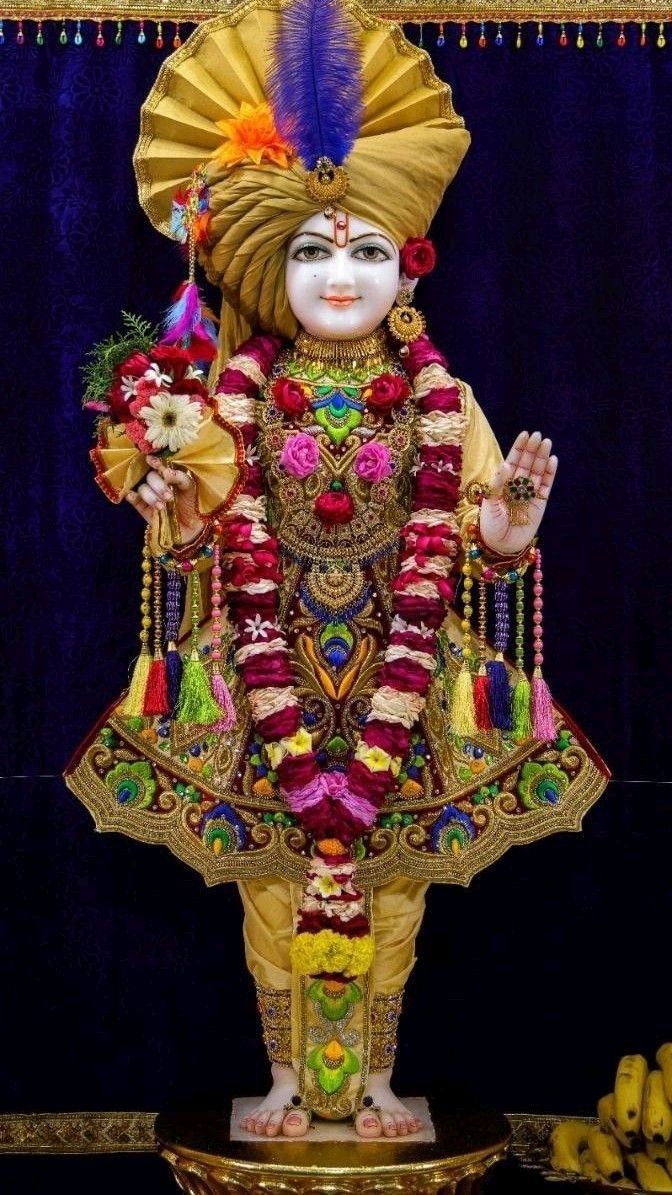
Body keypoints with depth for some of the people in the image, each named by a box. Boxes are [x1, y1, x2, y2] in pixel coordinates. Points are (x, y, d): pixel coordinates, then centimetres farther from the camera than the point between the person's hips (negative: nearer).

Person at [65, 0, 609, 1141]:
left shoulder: (436, 393, 1)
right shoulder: (241, 387, 0)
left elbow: (442, 549, -3)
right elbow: (238, 552, -3)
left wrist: (514, 512, -23)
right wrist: (177, 524, -24)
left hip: (406, 668, 1)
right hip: (268, 666, 0)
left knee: (389, 897, 6)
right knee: (275, 891, 5)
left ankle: (370, 1081, 25)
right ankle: (289, 1080, 24)